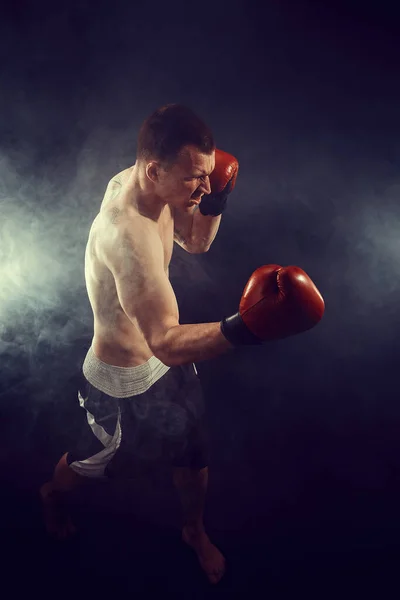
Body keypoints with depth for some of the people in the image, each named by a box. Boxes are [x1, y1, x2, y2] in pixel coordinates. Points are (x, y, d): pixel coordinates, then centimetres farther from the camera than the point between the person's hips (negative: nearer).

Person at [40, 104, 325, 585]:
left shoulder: (147, 184, -10)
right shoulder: (126, 232, -40)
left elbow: (196, 241, 6)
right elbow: (166, 342, -44)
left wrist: (214, 198, -15)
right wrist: (244, 329, -60)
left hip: (166, 356, 7)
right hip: (124, 381, -7)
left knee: (195, 456, 23)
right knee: (98, 459, 24)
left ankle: (195, 531, 53)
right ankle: (53, 492, 60)